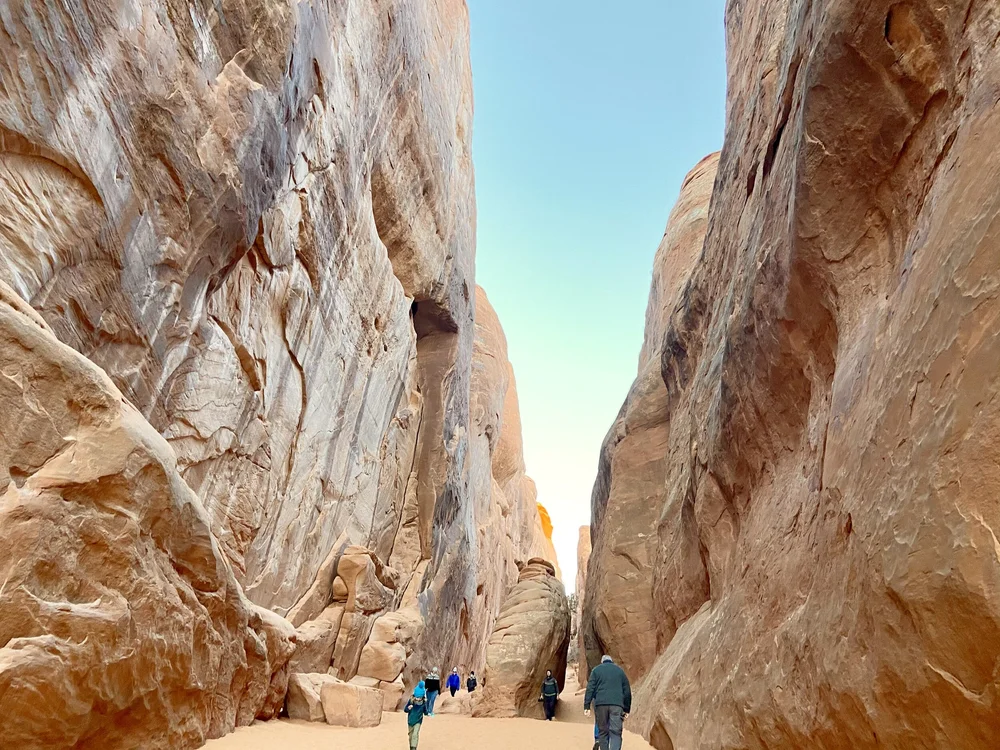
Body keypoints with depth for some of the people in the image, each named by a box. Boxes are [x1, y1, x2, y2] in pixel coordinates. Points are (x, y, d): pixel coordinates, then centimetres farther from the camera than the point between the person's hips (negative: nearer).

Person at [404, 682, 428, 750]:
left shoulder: (424, 702, -18)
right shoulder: (411, 701, -20)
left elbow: (425, 711, -5)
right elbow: (405, 710, -14)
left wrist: (427, 713, -26)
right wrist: (408, 708, -34)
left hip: (418, 721, -2)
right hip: (410, 720, 2)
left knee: (415, 735, -16)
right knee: (411, 735, 18)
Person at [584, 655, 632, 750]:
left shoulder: (597, 670, 15)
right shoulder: (620, 670, 19)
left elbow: (590, 688, 4)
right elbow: (627, 690, 18)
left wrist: (587, 706, 2)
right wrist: (627, 709, 21)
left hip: (601, 704, 0)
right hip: (617, 704, 0)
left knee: (602, 731, 11)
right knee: (616, 732, -4)